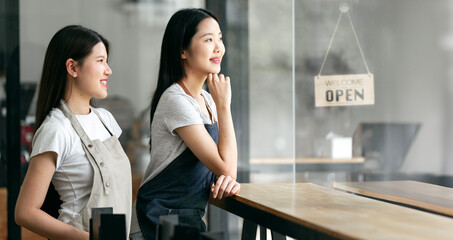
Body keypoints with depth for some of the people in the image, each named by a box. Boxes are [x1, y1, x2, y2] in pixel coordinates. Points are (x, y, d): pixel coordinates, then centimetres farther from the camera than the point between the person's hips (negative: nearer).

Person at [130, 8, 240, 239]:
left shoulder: (206, 99, 11)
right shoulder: (176, 100, -17)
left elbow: (225, 169, 17)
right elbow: (226, 167, -19)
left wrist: (227, 180, -6)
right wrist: (223, 104, -16)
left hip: (190, 218, 8)